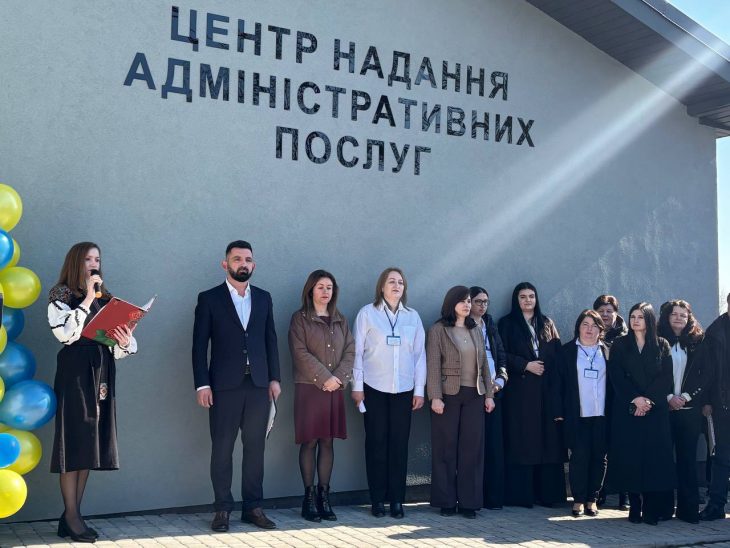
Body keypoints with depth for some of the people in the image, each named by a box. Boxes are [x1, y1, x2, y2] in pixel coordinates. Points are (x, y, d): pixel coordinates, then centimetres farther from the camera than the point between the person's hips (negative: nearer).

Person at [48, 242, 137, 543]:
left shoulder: (105, 297, 16)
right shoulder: (61, 295, 0)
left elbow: (115, 336, 13)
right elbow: (64, 332, -15)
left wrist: (124, 342, -9)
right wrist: (87, 300, -12)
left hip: (102, 371, 6)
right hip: (75, 370, -6)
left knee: (91, 442, 5)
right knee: (74, 440, -6)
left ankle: (73, 514, 10)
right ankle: (72, 517, -2)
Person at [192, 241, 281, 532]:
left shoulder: (263, 298, 12)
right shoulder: (209, 299, 1)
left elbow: (270, 340, 12)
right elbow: (199, 345, -2)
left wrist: (274, 378, 5)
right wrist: (202, 384, -8)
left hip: (259, 385, 3)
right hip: (224, 385, -3)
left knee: (255, 447, 6)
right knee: (222, 448, 2)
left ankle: (253, 507, 14)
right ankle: (222, 508, 11)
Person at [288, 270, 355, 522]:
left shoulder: (340, 320, 15)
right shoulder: (300, 319, 1)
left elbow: (350, 351, 8)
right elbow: (300, 353, -9)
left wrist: (339, 377, -8)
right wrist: (324, 378, -14)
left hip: (335, 388, 4)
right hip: (309, 388, -4)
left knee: (328, 442, 5)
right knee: (310, 442, -2)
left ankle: (324, 496, 10)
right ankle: (309, 498, 4)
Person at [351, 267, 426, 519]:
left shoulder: (413, 316, 10)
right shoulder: (367, 313, 3)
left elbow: (420, 354, 10)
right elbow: (357, 350, 2)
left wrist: (419, 389, 5)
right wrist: (357, 386, -3)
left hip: (403, 390, 2)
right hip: (374, 388, -2)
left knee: (400, 443, 2)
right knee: (376, 442, 1)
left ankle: (397, 499, 9)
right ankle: (377, 499, 9)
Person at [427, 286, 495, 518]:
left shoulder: (476, 331, 15)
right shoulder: (438, 330, -1)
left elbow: (484, 364, 15)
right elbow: (433, 365, -7)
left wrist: (489, 394, 8)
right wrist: (435, 397, -15)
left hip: (474, 395, 5)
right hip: (448, 395, -4)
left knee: (473, 449, 3)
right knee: (446, 449, 1)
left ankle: (469, 501, 9)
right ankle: (446, 501, 9)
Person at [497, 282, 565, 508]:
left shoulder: (547, 324, 16)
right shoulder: (507, 324, 6)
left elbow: (558, 355, 9)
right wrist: (525, 365, -12)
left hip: (546, 389, 3)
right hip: (520, 390, -3)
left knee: (548, 439, 0)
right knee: (521, 440, -5)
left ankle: (547, 493, 4)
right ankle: (520, 494, -2)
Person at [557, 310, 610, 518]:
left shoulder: (607, 351, 10)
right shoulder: (567, 351, 6)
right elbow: (559, 382, 3)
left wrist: (613, 410, 0)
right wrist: (559, 410, -4)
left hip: (602, 414, 2)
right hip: (577, 414, -2)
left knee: (599, 457, 4)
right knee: (579, 456, -3)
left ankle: (592, 499, 14)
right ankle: (579, 499, 6)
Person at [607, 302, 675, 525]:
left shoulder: (662, 345, 9)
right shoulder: (619, 345, 9)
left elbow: (666, 378, 0)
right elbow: (616, 377, -1)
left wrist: (648, 400, -13)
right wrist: (635, 398, -13)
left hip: (656, 410, 0)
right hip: (627, 410, 0)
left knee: (655, 457, -5)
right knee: (629, 457, -3)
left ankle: (651, 510, -1)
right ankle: (635, 507, 4)